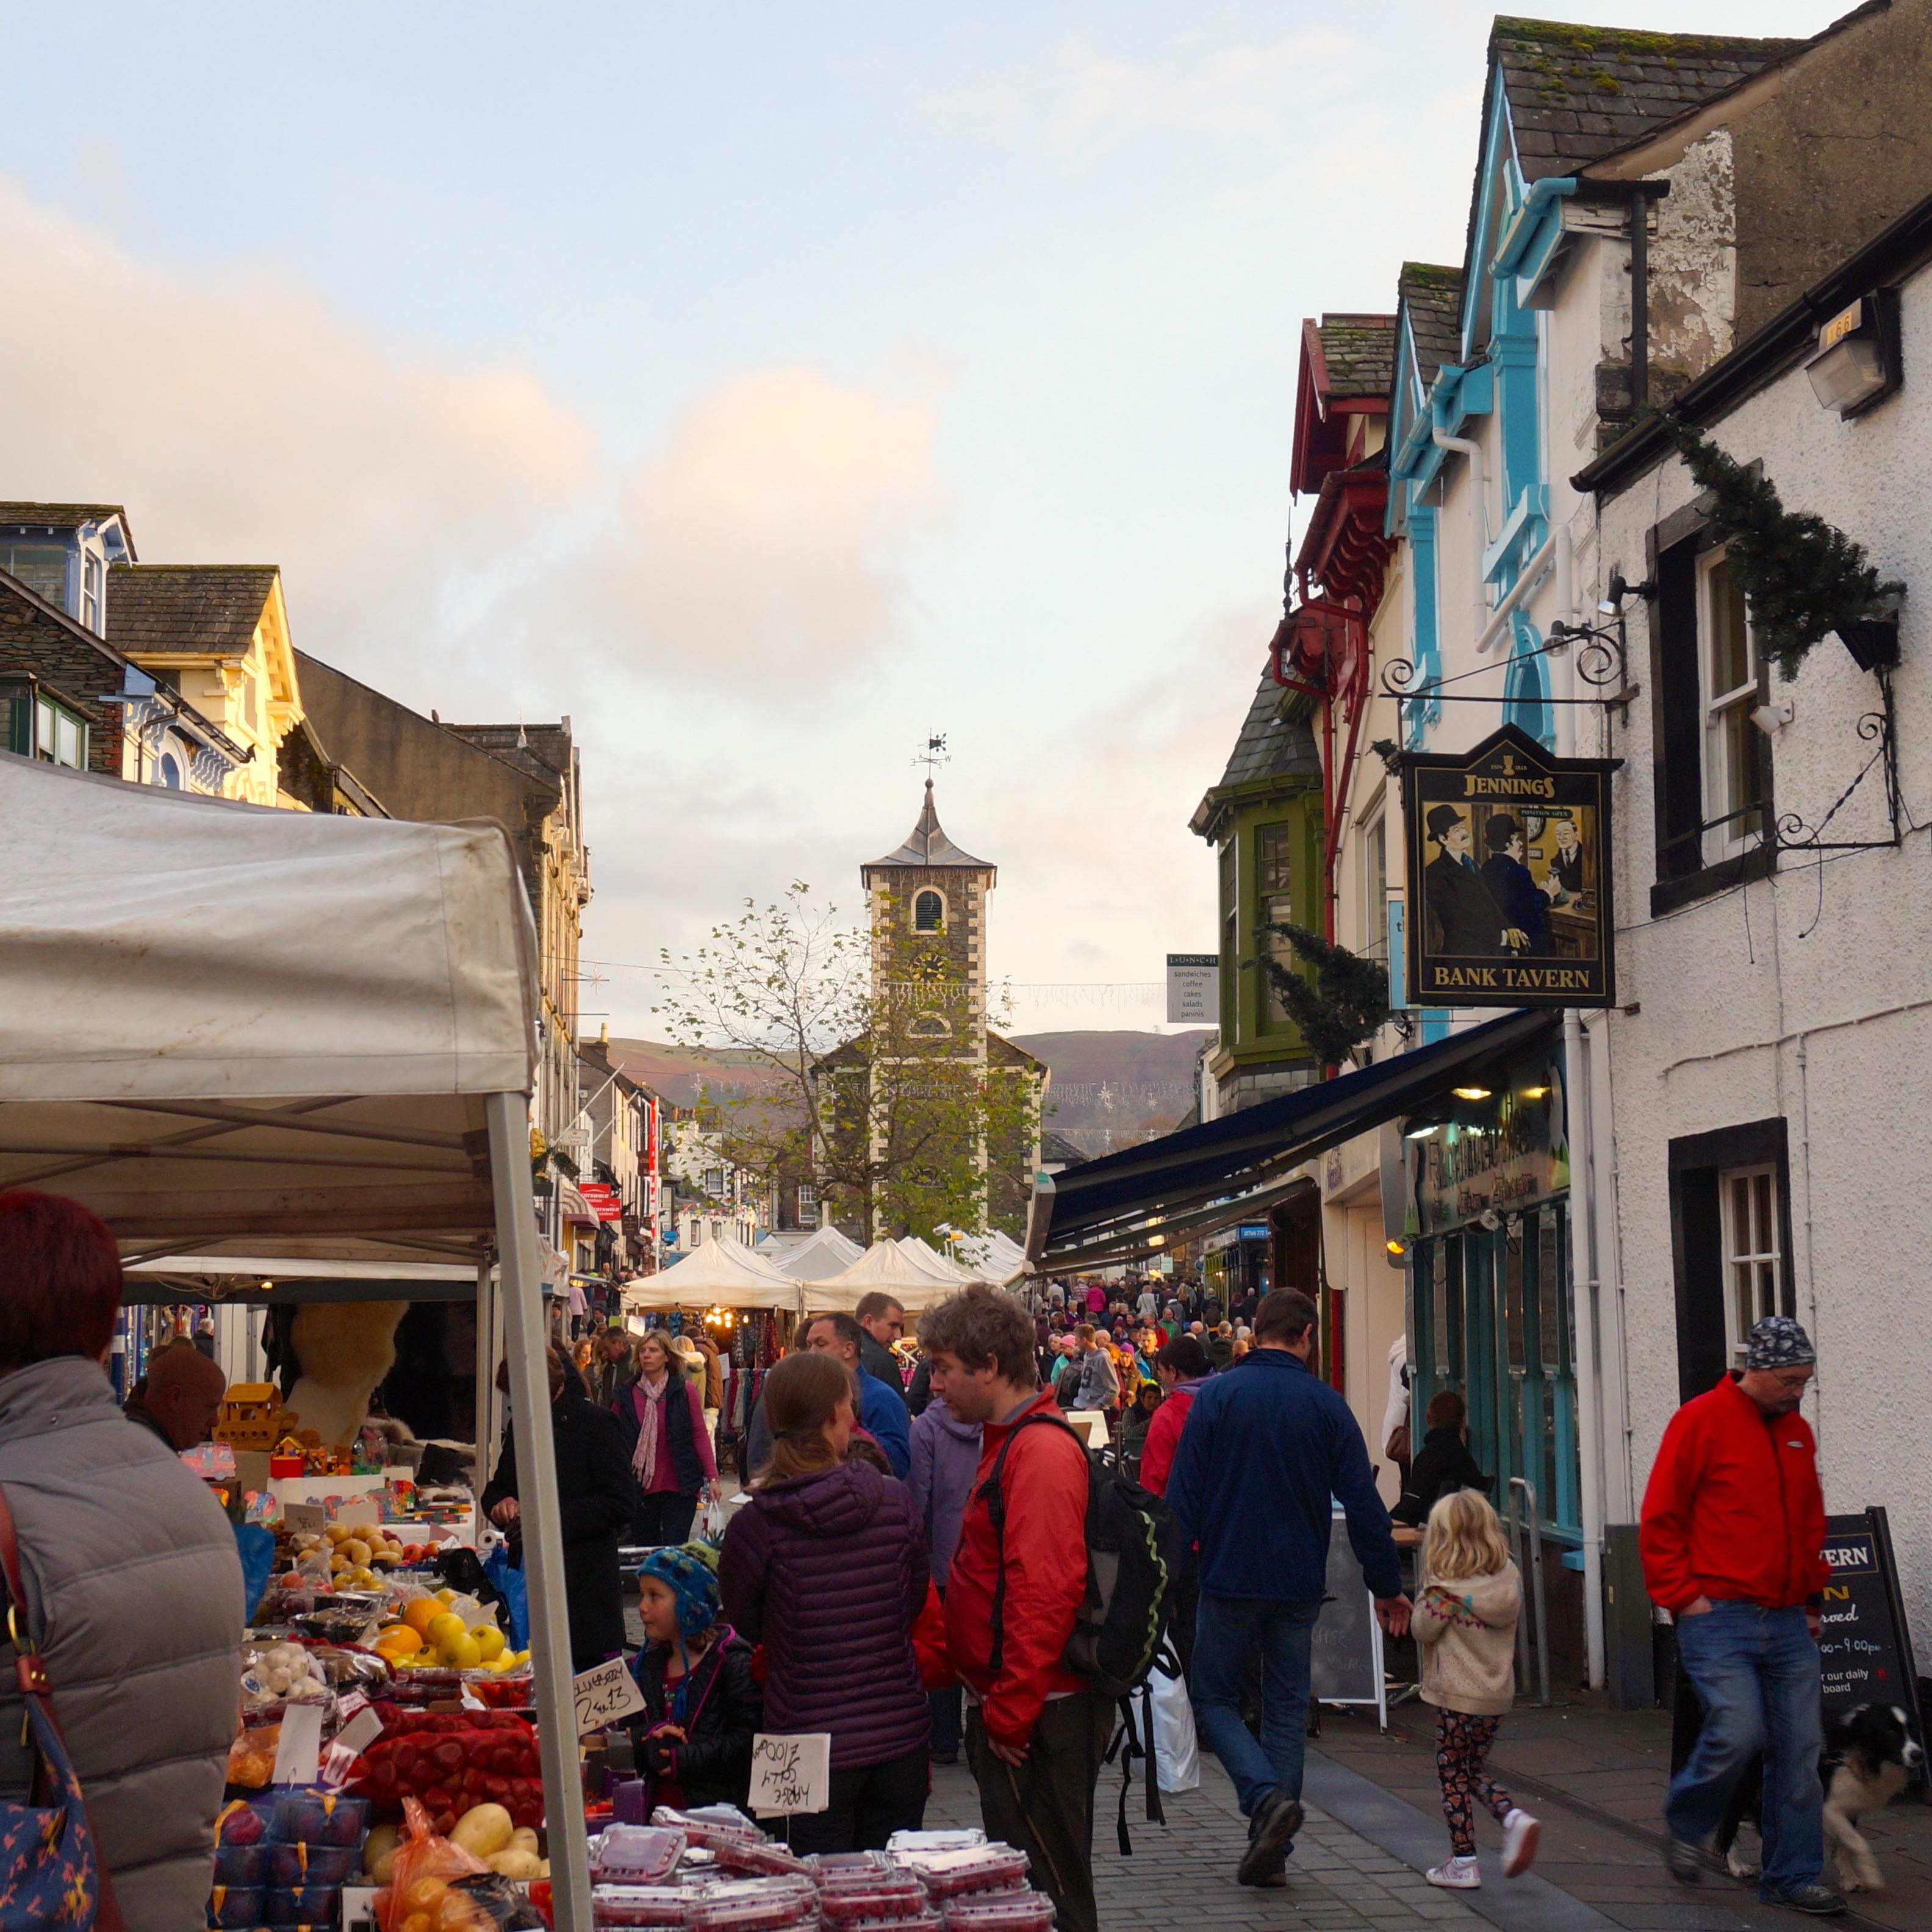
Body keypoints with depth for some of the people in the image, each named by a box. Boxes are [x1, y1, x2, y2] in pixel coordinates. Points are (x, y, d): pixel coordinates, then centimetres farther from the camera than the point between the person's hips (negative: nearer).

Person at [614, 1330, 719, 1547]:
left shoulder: (685, 1390, -1)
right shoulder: (627, 1395, 5)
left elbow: (700, 1435, 0)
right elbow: (619, 1443, 11)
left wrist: (712, 1477, -6)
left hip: (679, 1488, -3)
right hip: (640, 1489, 3)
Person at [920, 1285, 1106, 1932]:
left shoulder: (1040, 1451, -19)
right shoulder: (1006, 1439, 14)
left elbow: (1044, 1593, -25)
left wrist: (1009, 1712, -21)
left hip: (1036, 1717, -10)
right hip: (1009, 1707, 10)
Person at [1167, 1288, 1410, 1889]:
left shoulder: (1217, 1396, -6)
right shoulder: (1326, 1405, -1)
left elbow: (1183, 1496, -7)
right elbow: (1363, 1503, 0)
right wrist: (1386, 1585, 9)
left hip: (1229, 1578, -2)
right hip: (1299, 1584, 2)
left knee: (1214, 1698, 11)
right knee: (1287, 1711, 11)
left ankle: (1268, 1797, -13)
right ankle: (1273, 1852, 11)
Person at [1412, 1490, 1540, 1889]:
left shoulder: (1445, 1586, -17)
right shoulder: (1509, 1578, 0)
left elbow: (1423, 1630, -12)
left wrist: (1424, 1598, 3)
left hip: (1456, 1694, -6)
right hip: (1499, 1692, 6)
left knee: (1454, 1776, 6)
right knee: (1476, 1771, 21)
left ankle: (1463, 1864, 9)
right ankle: (1515, 1818, -2)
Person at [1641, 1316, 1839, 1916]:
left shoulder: (1797, 1432, 15)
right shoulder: (1702, 1421, -5)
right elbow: (1660, 1519, -6)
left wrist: (1810, 1599, 18)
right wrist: (1682, 1594, -10)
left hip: (1788, 1624, 6)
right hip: (1720, 1617, -6)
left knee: (1800, 1749, 3)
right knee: (1738, 1732, -15)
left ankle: (1793, 1877, 14)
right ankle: (1687, 1823, 13)